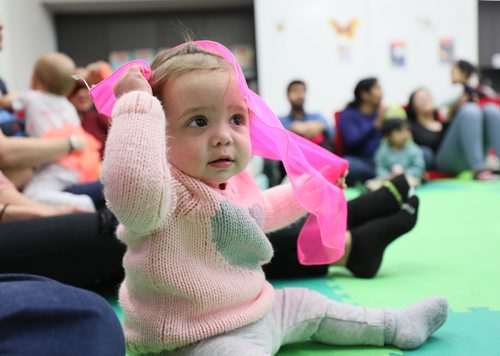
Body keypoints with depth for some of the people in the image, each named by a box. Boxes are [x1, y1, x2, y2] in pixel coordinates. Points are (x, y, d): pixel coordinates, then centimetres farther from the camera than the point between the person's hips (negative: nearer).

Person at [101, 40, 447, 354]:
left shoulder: (233, 181, 2)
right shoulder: (166, 190, -27)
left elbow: (261, 212, 25)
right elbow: (131, 184, -53)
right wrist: (137, 104, -47)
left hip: (258, 311, 9)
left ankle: (394, 325, 43)